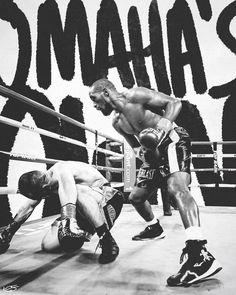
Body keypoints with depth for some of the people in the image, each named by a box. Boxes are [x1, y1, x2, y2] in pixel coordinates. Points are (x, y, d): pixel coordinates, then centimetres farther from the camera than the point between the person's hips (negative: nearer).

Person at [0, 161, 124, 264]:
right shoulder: (43, 181, -2)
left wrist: (68, 222, -65)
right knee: (47, 245, -8)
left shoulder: (62, 171, -27)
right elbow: (28, 207, 12)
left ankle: (108, 242, -32)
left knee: (78, 191, -41)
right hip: (84, 211, 7)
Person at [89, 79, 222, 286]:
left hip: (173, 140, -9)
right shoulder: (116, 122, 11)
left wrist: (162, 129, -28)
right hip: (154, 151, 9)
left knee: (176, 188, -34)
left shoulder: (135, 96, -11)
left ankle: (200, 255, -45)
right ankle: (154, 228, 41)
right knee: (136, 197, 15)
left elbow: (174, 102, -12)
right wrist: (140, 152, -7)